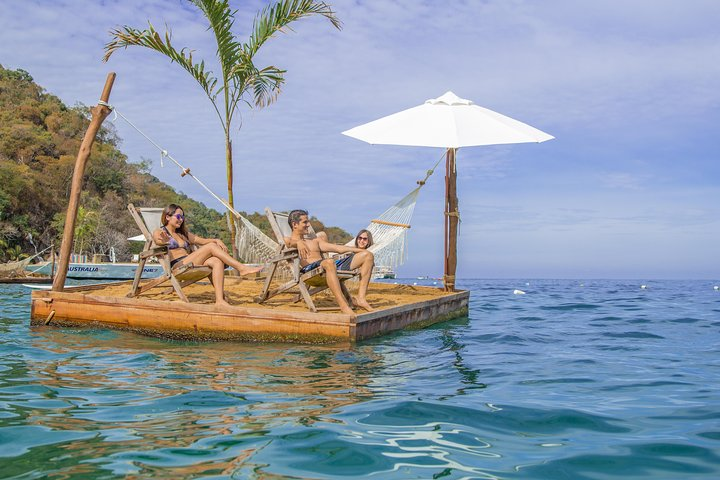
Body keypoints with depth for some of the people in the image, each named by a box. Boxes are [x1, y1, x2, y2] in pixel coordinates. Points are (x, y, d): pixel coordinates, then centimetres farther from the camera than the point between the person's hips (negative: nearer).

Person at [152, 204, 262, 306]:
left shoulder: (183, 234, 30)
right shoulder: (159, 233, 10)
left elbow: (202, 240, 21)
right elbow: (157, 240, -14)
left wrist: (217, 240, 1)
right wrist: (164, 241, -38)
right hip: (176, 267, -7)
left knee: (217, 261, -26)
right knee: (211, 247, -20)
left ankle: (219, 300, -39)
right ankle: (242, 268, -21)